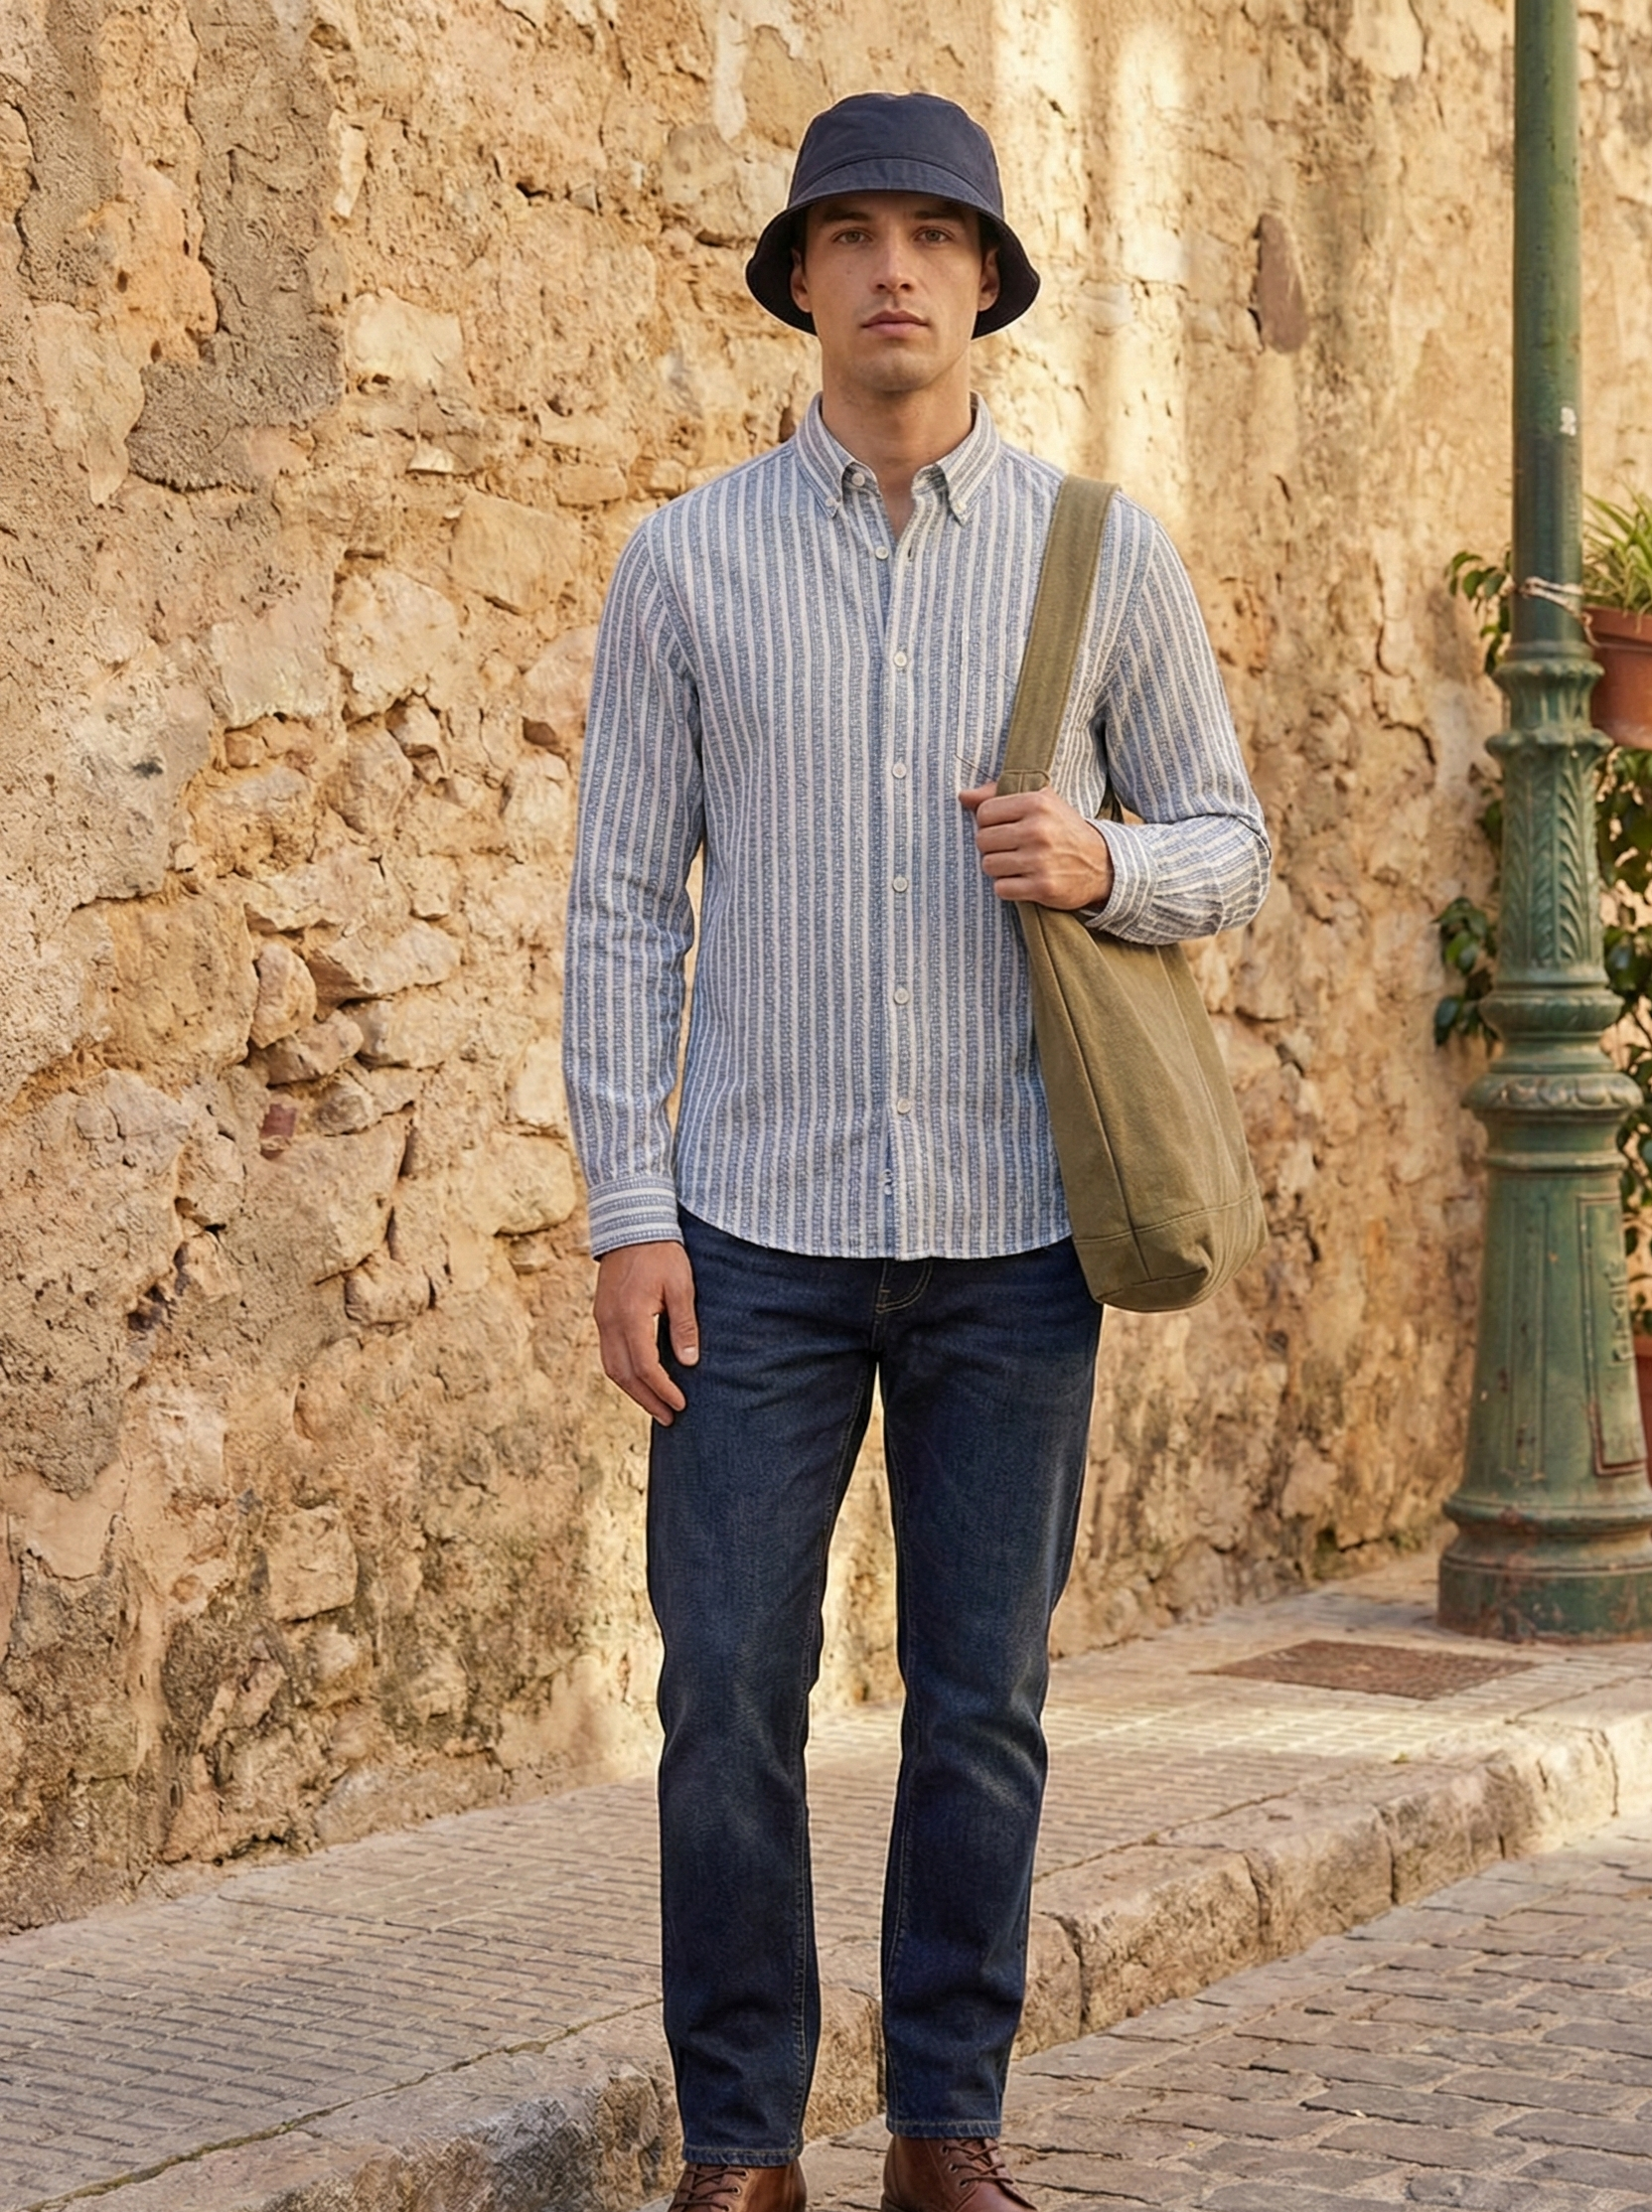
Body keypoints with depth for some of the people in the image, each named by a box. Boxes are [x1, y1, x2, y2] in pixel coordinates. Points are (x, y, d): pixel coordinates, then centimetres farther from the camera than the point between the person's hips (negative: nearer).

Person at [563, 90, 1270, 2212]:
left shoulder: (1107, 556, 1)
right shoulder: (684, 560, 1)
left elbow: (1225, 849, 8)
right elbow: (624, 904, 1)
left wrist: (1100, 863, -17)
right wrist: (626, 1216, -6)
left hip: (1011, 1234, 0)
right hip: (758, 1231, 0)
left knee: (980, 1703, 6)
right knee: (729, 1697, 0)